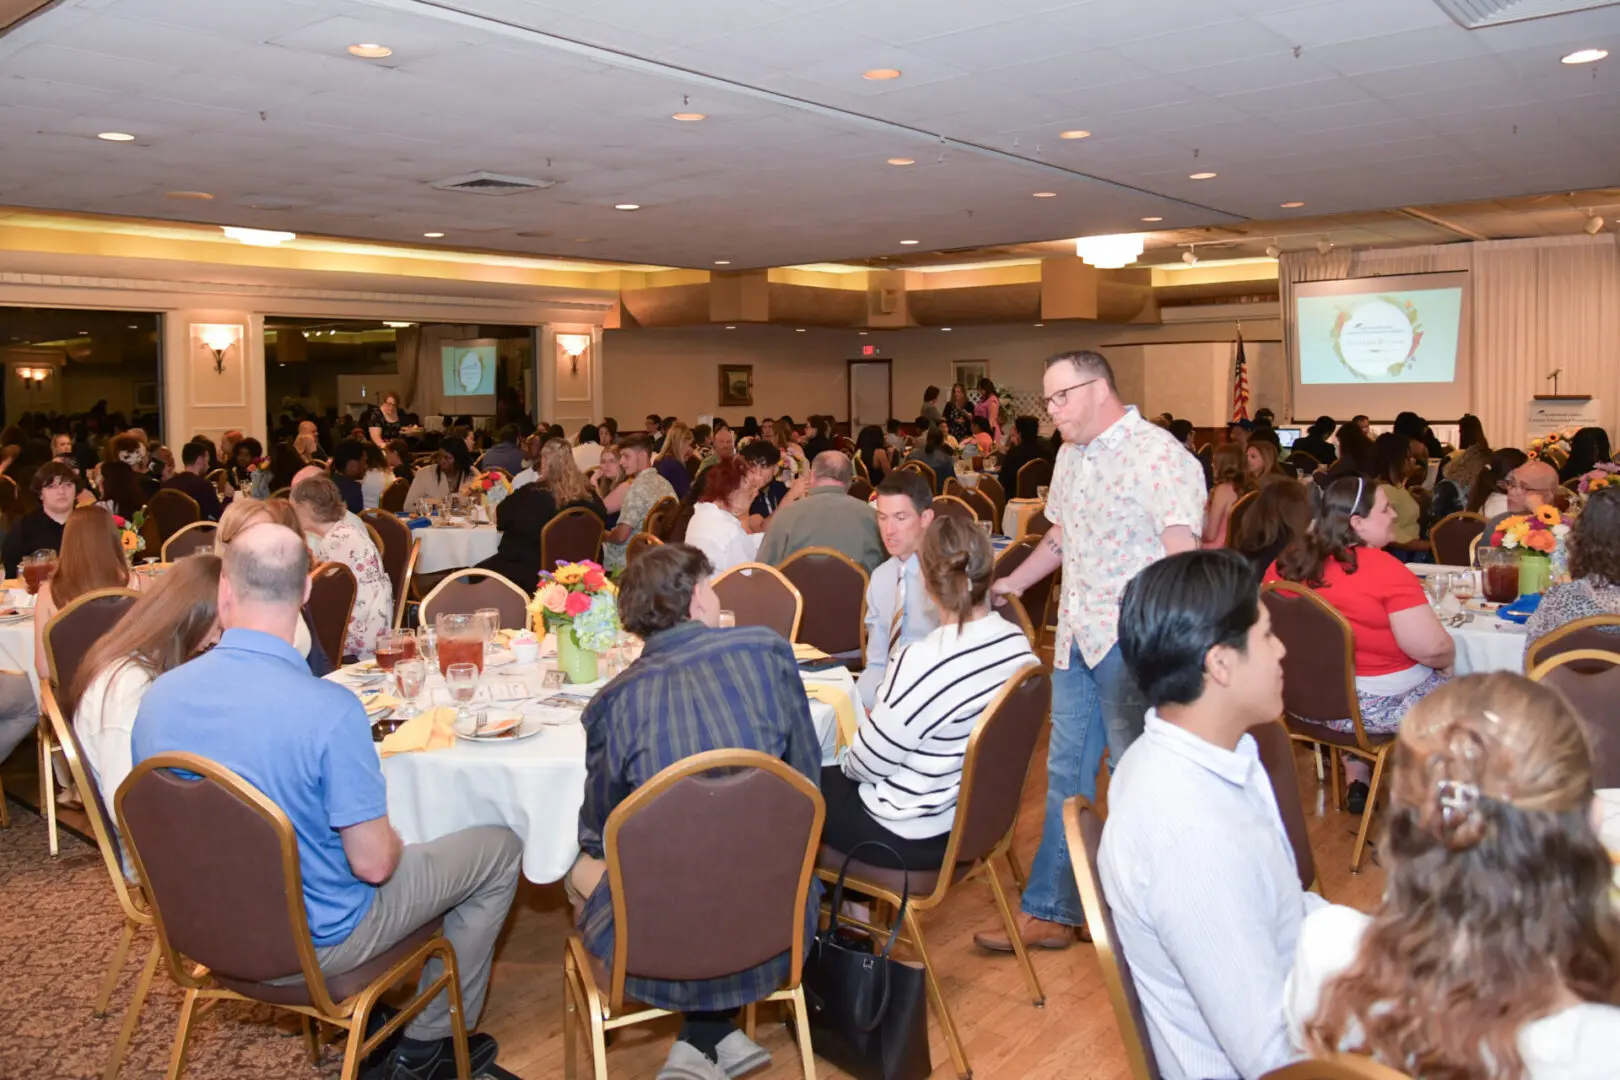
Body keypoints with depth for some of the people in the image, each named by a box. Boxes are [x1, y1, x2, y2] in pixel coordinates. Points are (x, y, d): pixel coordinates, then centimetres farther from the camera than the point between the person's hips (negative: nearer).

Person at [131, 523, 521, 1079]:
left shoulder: (157, 695, -12)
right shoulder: (329, 709, -32)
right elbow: (373, 863, -25)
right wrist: (395, 845, -1)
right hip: (314, 943, -6)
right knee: (499, 849, 11)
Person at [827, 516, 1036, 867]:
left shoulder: (925, 661, -32)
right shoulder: (1017, 640, -8)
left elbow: (867, 765, -19)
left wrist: (844, 756, 3)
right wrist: (881, 719, 17)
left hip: (915, 834, -8)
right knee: (833, 775, 26)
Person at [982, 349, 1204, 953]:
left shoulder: (1157, 455, -13)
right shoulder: (1070, 456, 14)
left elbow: (1183, 554, -22)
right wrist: (1008, 585, 22)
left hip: (1131, 640, -8)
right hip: (1076, 634, 8)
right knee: (1065, 773, 13)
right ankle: (1049, 911, 23)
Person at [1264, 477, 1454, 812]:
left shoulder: (1287, 562, -3)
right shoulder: (1384, 570, -21)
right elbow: (1432, 648, -23)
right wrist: (1448, 655, 0)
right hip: (1376, 705, -6)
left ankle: (1356, 778, 34)